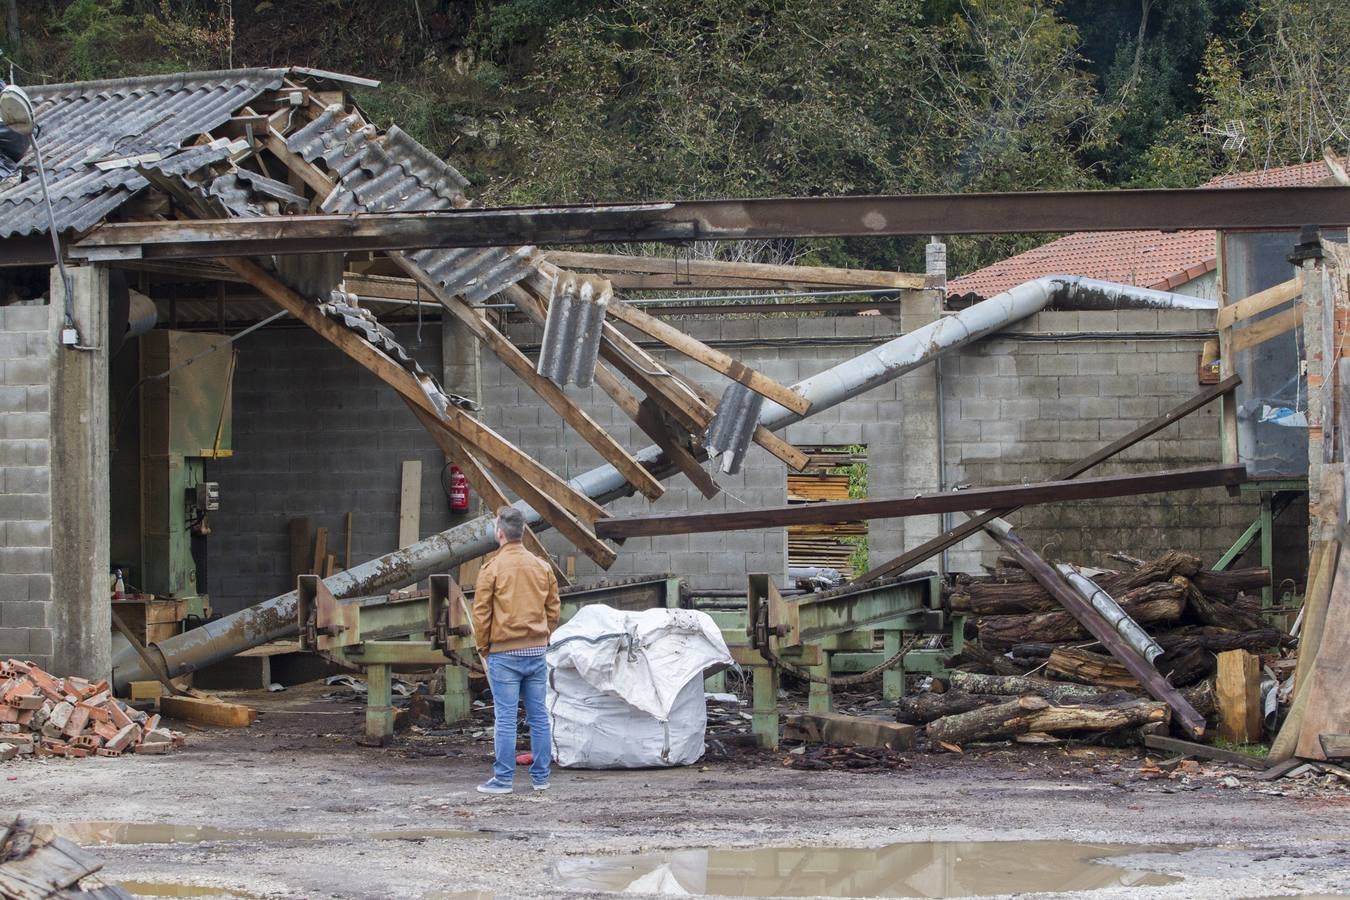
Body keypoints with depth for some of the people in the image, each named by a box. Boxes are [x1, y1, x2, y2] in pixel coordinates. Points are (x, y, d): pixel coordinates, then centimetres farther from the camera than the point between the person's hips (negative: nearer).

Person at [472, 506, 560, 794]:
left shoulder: (492, 568, -8)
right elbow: (553, 610, 10)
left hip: (504, 653, -4)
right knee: (538, 716, 9)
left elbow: (481, 613, -7)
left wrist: (483, 648, 5)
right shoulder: (542, 567, 6)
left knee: (505, 717, -3)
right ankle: (541, 776, 12)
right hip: (537, 651, 4)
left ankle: (503, 779, -1)